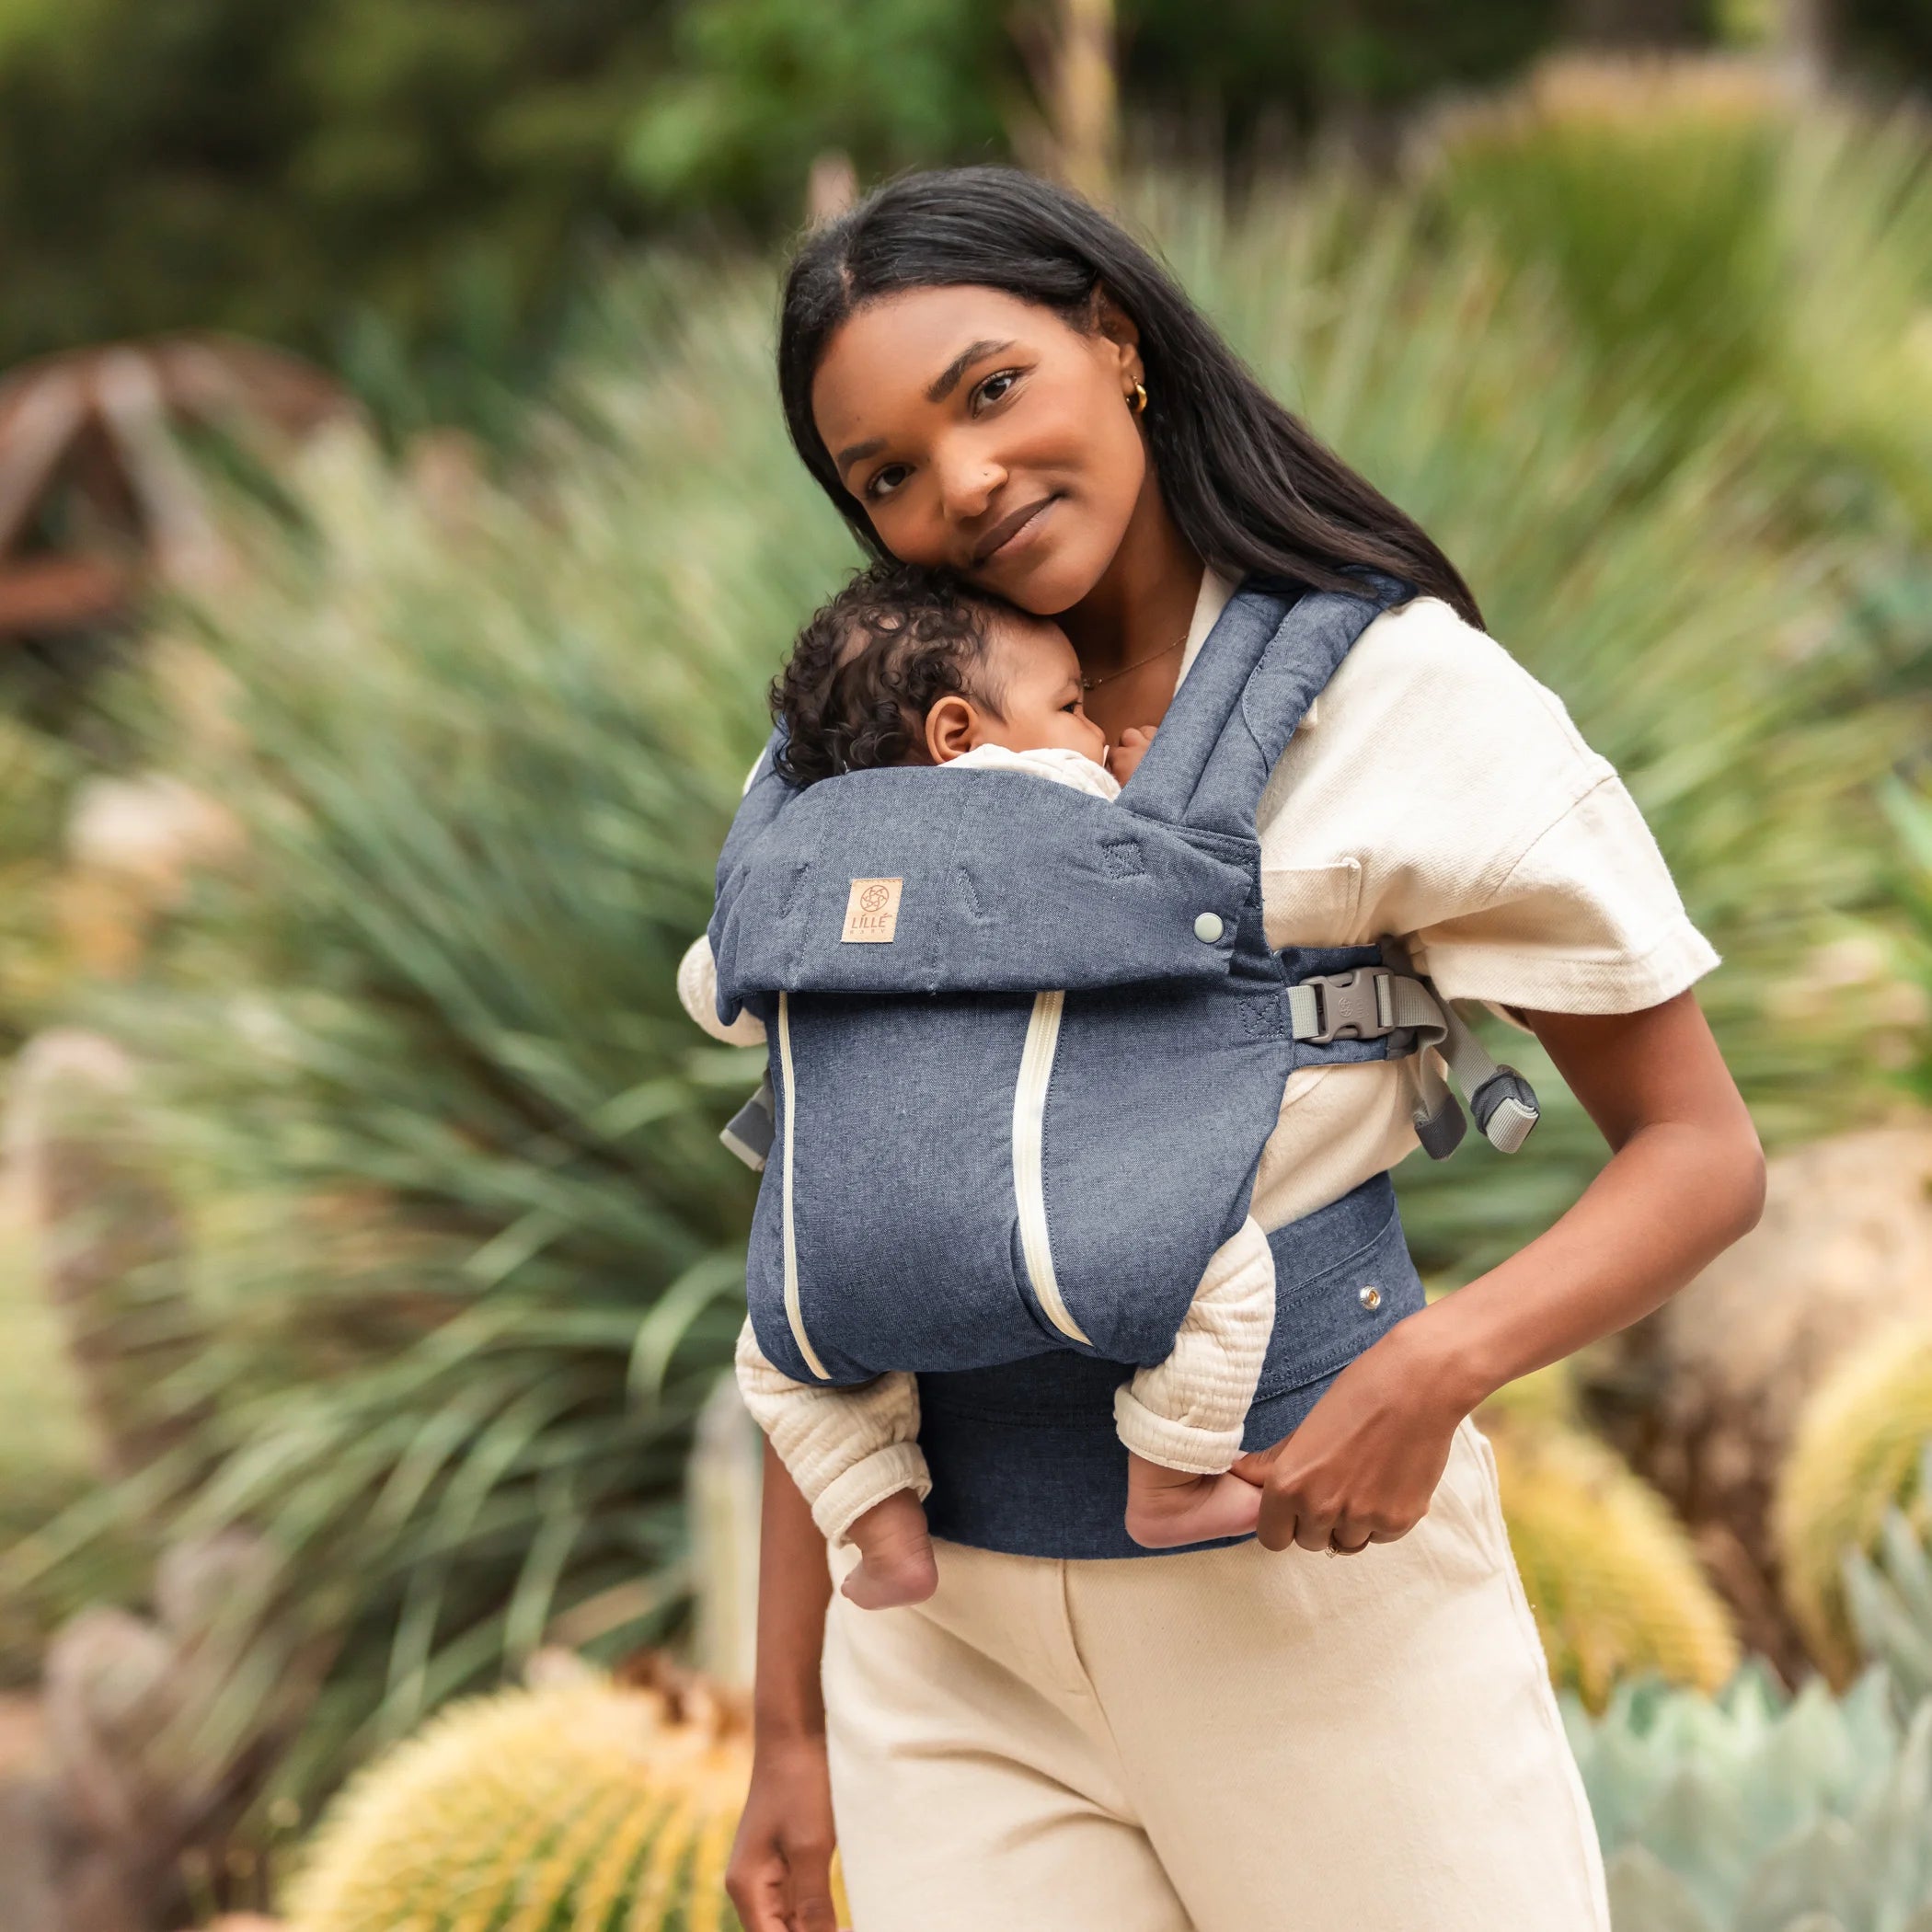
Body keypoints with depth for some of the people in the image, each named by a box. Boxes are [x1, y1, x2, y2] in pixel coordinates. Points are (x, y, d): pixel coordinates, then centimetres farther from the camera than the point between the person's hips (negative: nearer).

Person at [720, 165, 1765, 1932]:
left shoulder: (1406, 698, -4)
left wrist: (1443, 1363, -22)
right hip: (941, 1620, 3)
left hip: (1305, 1573, -2)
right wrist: (789, 1727, 4)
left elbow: (1702, 1151, -4)